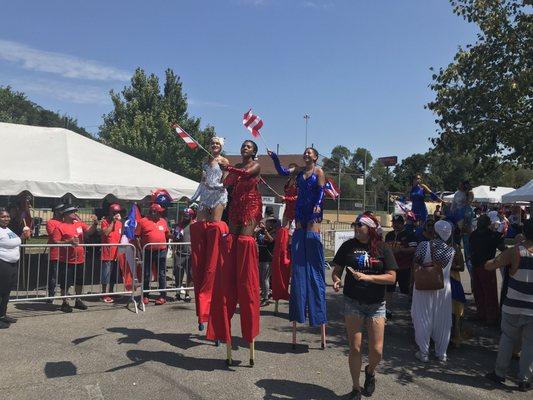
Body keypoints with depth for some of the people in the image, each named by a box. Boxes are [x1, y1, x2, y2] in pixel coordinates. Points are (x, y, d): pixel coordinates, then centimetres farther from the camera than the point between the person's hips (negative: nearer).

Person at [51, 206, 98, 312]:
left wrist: (95, 223, -13)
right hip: (66, 261, -6)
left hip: (80, 260, 6)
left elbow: (89, 231, 5)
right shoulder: (60, 227, -8)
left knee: (79, 282, 17)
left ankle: (78, 301, 32)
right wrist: (69, 241, -24)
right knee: (65, 283, 3)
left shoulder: (80, 224, 10)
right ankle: (65, 303, 17)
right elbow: (55, 242, -12)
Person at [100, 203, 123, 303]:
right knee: (105, 275, 0)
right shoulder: (105, 222, -4)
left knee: (114, 276, 12)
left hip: (116, 253, 6)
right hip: (107, 253, -5)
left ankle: (111, 293, 23)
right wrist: (113, 221, -17)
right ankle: (104, 294, 10)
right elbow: (106, 233, -20)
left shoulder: (119, 223, 13)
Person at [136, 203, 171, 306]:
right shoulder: (142, 221, -1)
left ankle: (162, 296, 12)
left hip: (161, 252, 2)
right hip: (148, 252, -2)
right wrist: (140, 249, -8)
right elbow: (137, 236, -2)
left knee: (161, 274, 5)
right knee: (146, 275, 7)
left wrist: (166, 247, 10)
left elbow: (168, 235, 19)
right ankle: (145, 296, 18)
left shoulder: (163, 221, 10)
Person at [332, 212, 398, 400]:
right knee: (355, 348, 4)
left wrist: (366, 277, -21)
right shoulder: (348, 246, 0)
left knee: (377, 350, 0)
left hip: (376, 305, 0)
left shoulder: (383, 249, -3)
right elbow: (337, 270, 7)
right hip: (353, 303, 0)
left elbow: (392, 277, -9)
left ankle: (370, 372, 36)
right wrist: (336, 280, -16)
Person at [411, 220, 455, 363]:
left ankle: (423, 353, 15)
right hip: (443, 288, 2)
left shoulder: (424, 246, -13)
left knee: (422, 319, 8)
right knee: (442, 321, 13)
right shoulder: (451, 251, -7)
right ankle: (441, 353, 23)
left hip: (424, 287, -2)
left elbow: (416, 267, -6)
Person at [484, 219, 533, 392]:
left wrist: (497, 260, 8)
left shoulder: (515, 252, -13)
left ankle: (499, 373, 24)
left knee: (507, 339, 15)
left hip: (513, 307, -1)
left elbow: (488, 266, -12)